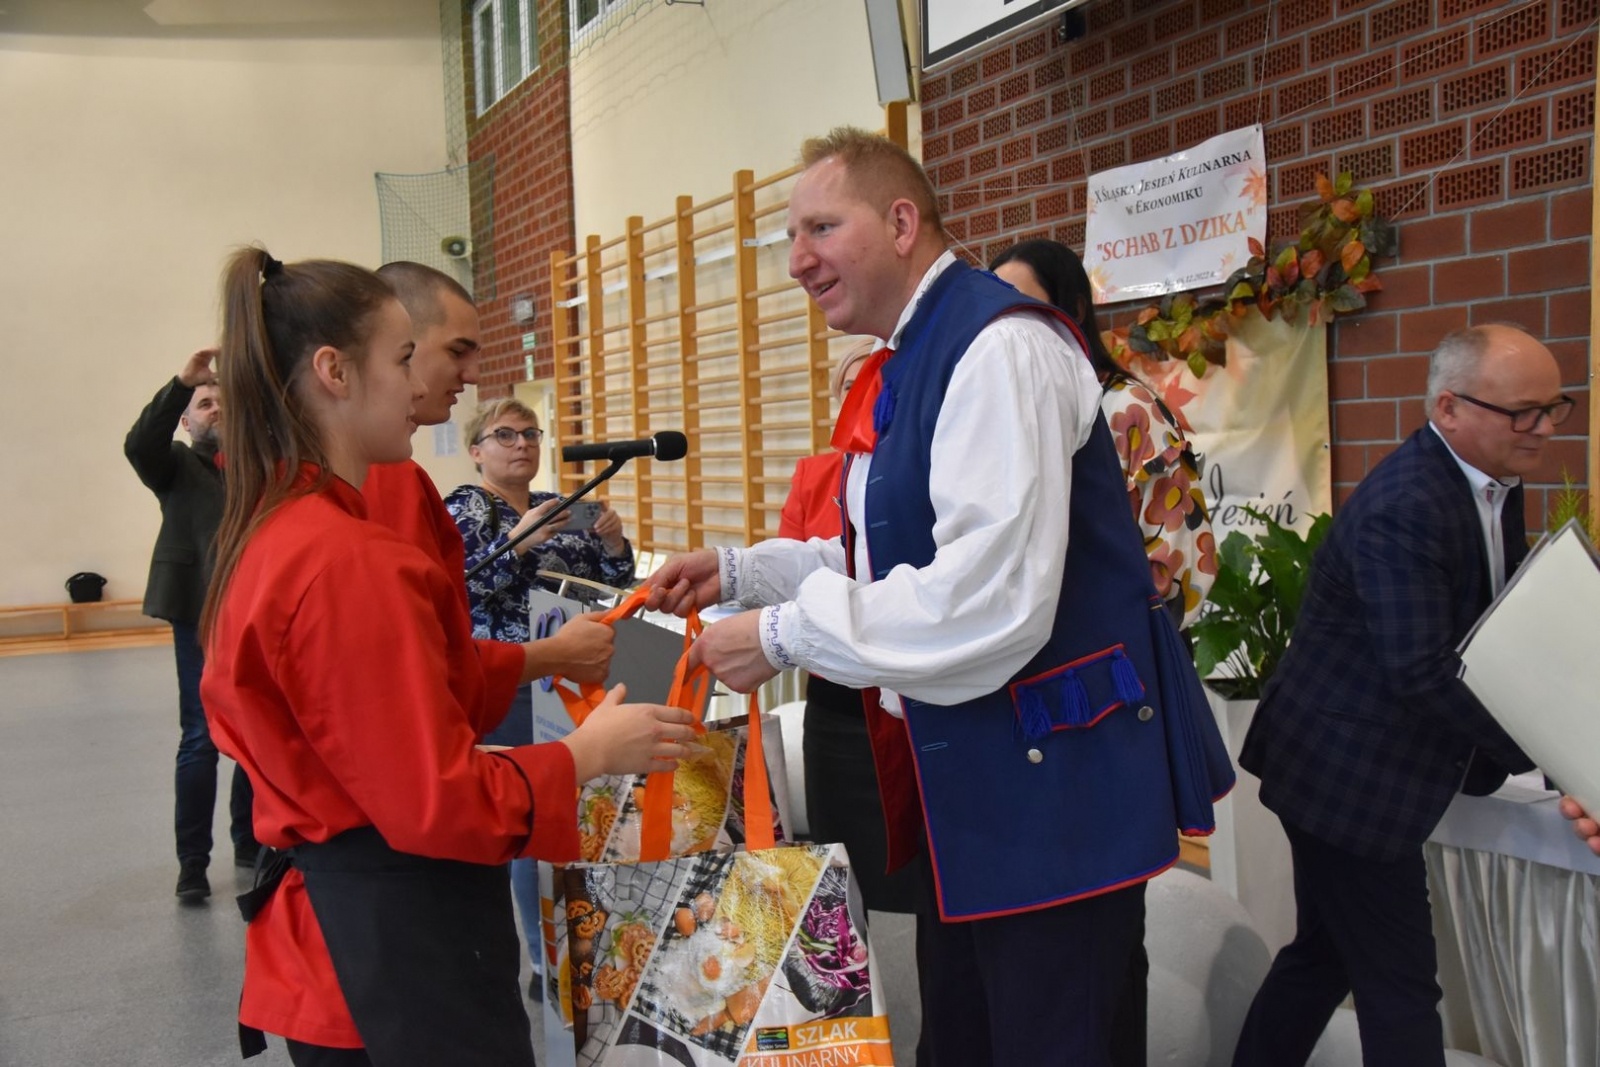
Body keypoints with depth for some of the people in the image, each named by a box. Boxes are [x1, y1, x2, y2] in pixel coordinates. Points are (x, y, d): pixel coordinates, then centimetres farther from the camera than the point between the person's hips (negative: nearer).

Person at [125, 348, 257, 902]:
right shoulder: (176, 463, 6)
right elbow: (138, 444, -15)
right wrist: (182, 382, -26)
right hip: (201, 615, -3)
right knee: (201, 738, -3)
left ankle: (249, 840, 24)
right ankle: (192, 861, 4)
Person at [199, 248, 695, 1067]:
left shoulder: (268, 533, 8)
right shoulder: (350, 561, -23)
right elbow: (436, 802, -23)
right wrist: (589, 754, -10)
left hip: (327, 917, 10)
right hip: (400, 932, -10)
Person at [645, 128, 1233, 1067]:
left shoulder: (1000, 347, -19)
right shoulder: (903, 367, 11)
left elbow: (992, 595, -29)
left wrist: (785, 636, -20)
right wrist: (740, 572, 10)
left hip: (1051, 779, -10)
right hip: (969, 778, 10)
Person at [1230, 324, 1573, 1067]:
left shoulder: (1491, 487, 8)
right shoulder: (1404, 506, -24)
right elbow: (1421, 669, -28)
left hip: (1352, 765, 10)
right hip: (1348, 775, -10)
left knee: (1324, 954, 19)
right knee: (1400, 989, 0)